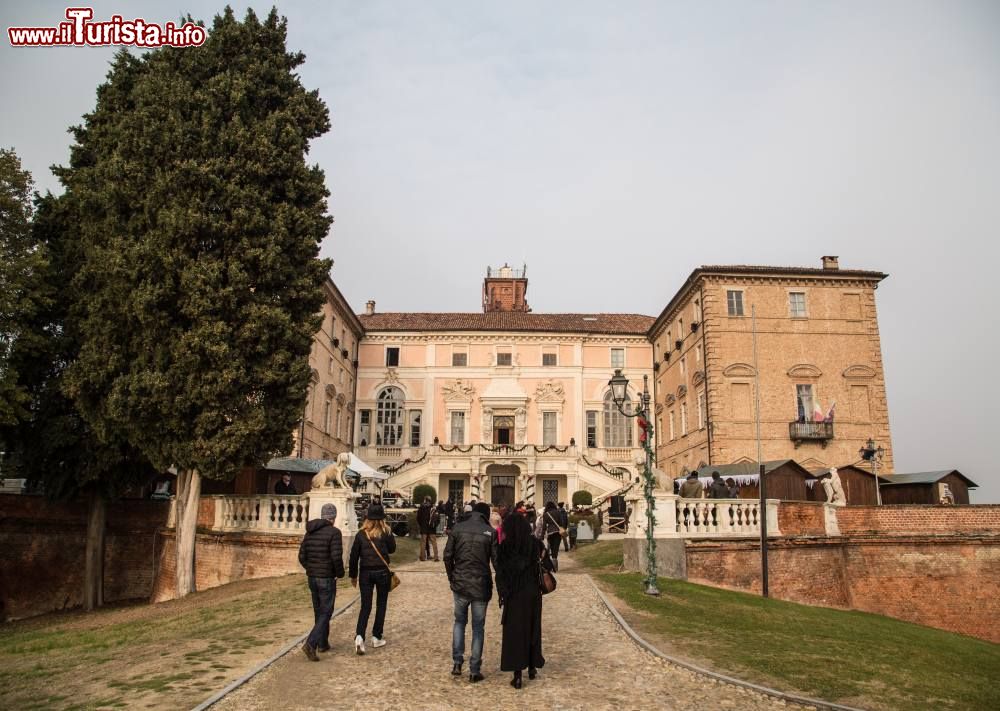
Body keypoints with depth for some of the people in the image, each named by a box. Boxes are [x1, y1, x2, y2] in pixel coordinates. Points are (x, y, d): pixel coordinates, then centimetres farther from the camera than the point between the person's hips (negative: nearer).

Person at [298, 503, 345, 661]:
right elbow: (336, 557, -23)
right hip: (327, 579, -7)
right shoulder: (334, 532, -15)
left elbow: (302, 557, 5)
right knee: (325, 613, 0)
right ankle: (310, 644, -14)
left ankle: (323, 644, 28)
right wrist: (340, 573, -5)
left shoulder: (309, 532, 5)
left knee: (319, 611, 19)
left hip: (312, 578, 7)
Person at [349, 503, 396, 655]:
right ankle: (377, 637, 17)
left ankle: (359, 636, -13)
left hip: (365, 573, 1)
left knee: (365, 606, 6)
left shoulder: (361, 534, -3)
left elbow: (354, 555, 1)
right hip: (382, 572, -1)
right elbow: (392, 549, 7)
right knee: (381, 605, 14)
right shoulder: (386, 532, -8)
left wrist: (353, 575, 11)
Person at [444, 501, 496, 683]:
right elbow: (496, 561, -7)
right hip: (481, 586, -1)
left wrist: (452, 578, 10)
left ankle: (457, 662, 15)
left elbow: (447, 555, -3)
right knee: (478, 628, 11)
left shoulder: (458, 529, -2)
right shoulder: (490, 532, -6)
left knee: (459, 622, 22)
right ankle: (475, 671, 14)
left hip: (460, 585, 1)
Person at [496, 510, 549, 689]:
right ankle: (532, 668, 30)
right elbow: (548, 567, -6)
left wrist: (503, 596, -3)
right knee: (532, 629, 19)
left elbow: (500, 573, -10)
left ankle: (517, 676, 4)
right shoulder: (536, 544, -6)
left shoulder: (504, 547, -12)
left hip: (513, 596, -2)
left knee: (514, 633, 6)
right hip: (533, 594, 3)